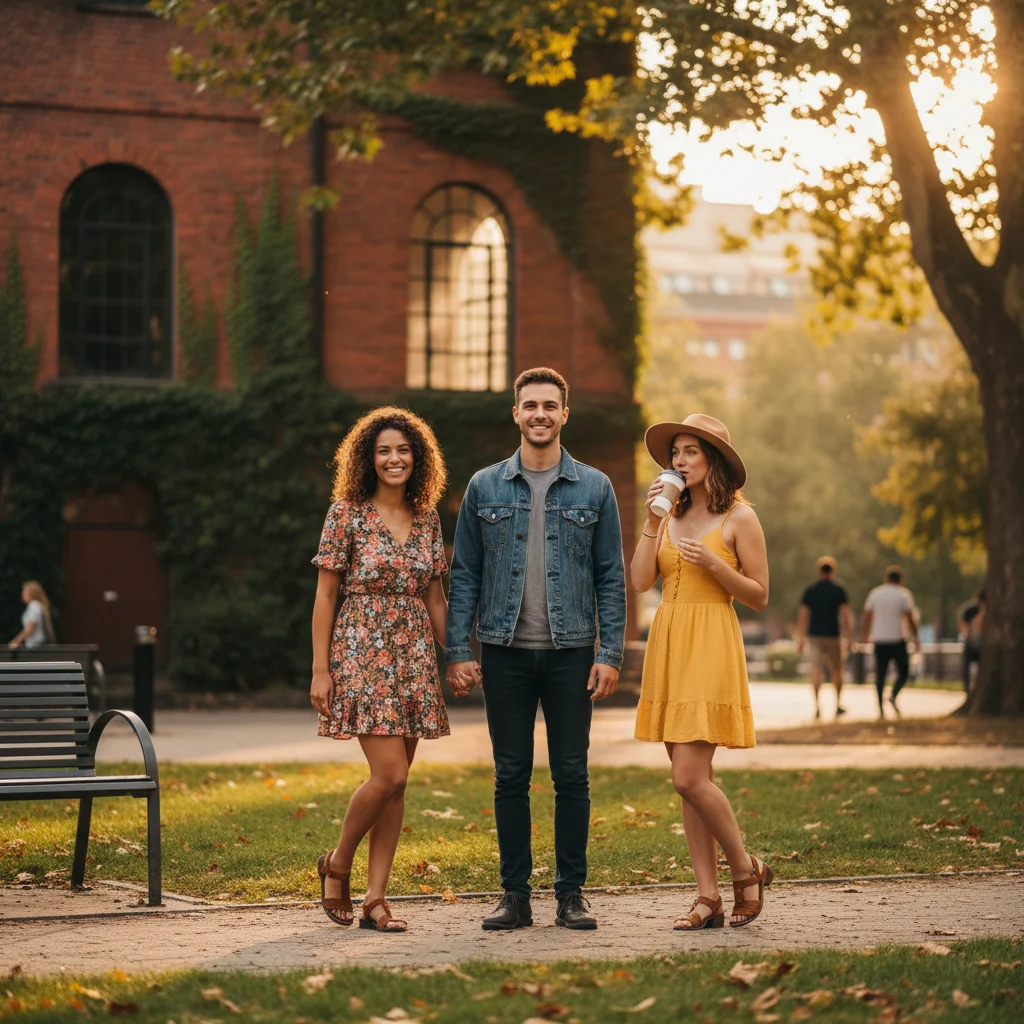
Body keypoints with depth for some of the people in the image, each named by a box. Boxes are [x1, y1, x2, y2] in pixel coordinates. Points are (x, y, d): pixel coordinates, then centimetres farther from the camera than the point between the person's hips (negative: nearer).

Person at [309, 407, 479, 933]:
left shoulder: (427, 520, 10)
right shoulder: (347, 514, -4)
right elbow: (325, 596, -4)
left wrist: (457, 656, 10)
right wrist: (320, 669, -8)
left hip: (414, 659, 5)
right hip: (362, 653, -5)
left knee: (396, 782, 3)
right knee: (389, 773, -14)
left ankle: (375, 899, 8)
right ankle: (337, 865, 10)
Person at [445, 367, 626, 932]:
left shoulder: (594, 488, 5)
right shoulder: (485, 488, 6)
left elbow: (611, 577, 5)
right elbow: (464, 573, 7)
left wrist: (610, 653, -4)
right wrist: (457, 650, -2)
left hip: (571, 652, 0)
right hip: (506, 652, 1)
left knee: (571, 775, 2)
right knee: (511, 776, 4)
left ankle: (571, 894, 10)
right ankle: (515, 895, 11)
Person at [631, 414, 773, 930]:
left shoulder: (739, 518, -2)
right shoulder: (671, 515, 13)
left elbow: (759, 596, -2)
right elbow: (639, 581, 3)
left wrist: (713, 563, -14)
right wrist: (652, 521, -3)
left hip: (710, 649, -6)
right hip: (667, 645, 6)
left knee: (690, 777, -13)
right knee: (691, 778, 5)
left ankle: (746, 869, 7)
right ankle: (708, 897, 8)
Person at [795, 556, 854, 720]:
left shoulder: (810, 590, 4)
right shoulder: (839, 590, 0)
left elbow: (802, 616, 2)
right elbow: (846, 615, -5)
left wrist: (800, 639, 5)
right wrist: (848, 638, -2)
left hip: (814, 635, 1)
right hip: (832, 636, -1)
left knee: (816, 670, -1)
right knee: (836, 670, 13)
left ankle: (816, 704, -14)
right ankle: (838, 704, 18)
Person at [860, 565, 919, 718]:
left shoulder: (875, 593, 6)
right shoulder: (904, 595, -3)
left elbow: (866, 617, 8)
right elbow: (910, 619, -8)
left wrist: (864, 635, 19)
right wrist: (915, 639, 0)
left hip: (879, 641, 3)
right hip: (897, 640, -3)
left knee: (880, 674, 5)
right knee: (903, 672, 9)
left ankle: (881, 707, -2)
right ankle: (894, 695, -16)